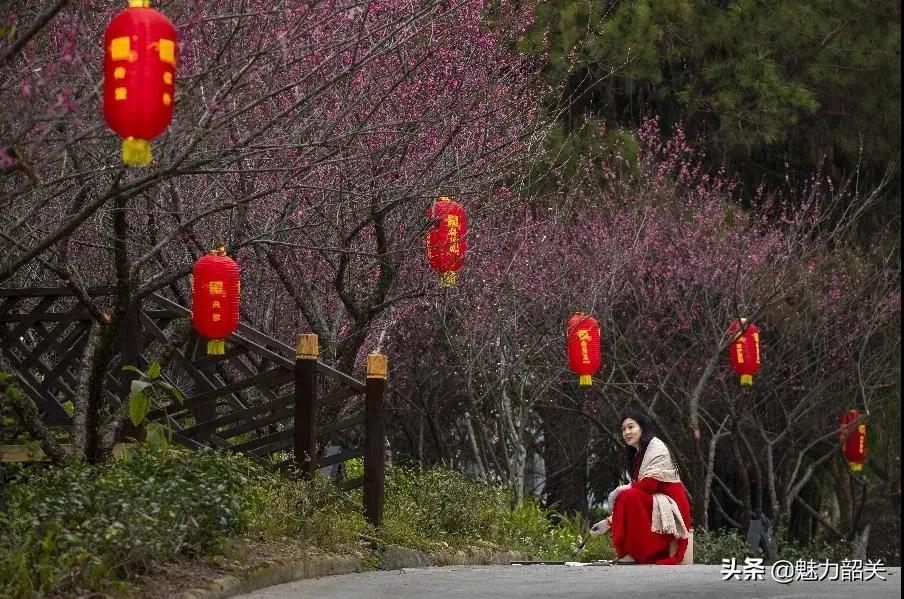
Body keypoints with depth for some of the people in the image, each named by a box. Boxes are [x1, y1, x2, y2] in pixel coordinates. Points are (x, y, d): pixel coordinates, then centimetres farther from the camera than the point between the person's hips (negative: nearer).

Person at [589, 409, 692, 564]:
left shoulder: (657, 448, -7)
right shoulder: (636, 456, 18)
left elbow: (649, 484, -19)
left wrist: (620, 490, -9)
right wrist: (608, 522, 6)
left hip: (670, 508, -9)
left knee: (628, 496, -26)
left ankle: (641, 552, -25)